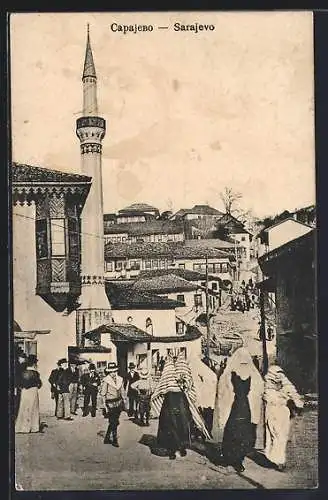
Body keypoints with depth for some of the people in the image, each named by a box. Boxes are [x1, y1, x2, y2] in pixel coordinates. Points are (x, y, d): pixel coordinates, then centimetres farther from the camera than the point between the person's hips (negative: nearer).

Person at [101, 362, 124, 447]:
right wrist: (105, 405, -11)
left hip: (119, 402, 6)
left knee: (113, 423, 12)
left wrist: (122, 401, 13)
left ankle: (107, 439, 26)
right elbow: (103, 394, -9)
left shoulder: (119, 379, 5)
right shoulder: (106, 380, -12)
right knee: (114, 423, -3)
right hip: (111, 403, -6)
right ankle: (114, 440, 10)